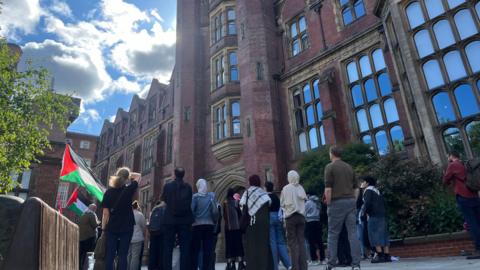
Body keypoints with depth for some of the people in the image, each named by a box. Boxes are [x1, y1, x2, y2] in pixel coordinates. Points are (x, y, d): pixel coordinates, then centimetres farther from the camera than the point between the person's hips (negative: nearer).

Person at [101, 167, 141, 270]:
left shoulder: (109, 192, -2)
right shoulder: (129, 190, -6)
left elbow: (105, 213, -2)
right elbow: (137, 176, 11)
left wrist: (103, 228, 5)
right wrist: (128, 174, 6)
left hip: (112, 227, 2)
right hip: (126, 227, -1)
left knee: (110, 255, 6)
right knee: (123, 255, 2)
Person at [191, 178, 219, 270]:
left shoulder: (195, 196, -2)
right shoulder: (212, 195, 2)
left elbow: (191, 210, -10)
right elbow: (215, 211, -3)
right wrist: (215, 221, 12)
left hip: (197, 225, -1)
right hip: (209, 225, 1)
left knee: (195, 249, 5)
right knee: (208, 249, 4)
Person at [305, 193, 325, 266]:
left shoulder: (308, 203, -6)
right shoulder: (318, 202, 11)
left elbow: (304, 213, -2)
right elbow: (320, 212, 15)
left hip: (310, 222, -6)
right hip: (318, 222, 6)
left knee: (311, 242, -2)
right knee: (319, 241, 8)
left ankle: (314, 260, -2)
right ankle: (322, 259, 12)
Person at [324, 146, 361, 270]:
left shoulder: (330, 167, -3)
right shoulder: (349, 167, 16)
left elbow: (328, 189, -11)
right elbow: (356, 188, 15)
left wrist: (328, 204, -4)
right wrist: (353, 202, 17)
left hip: (337, 202, -5)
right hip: (351, 201, 5)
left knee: (333, 234, 4)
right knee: (353, 233, 3)